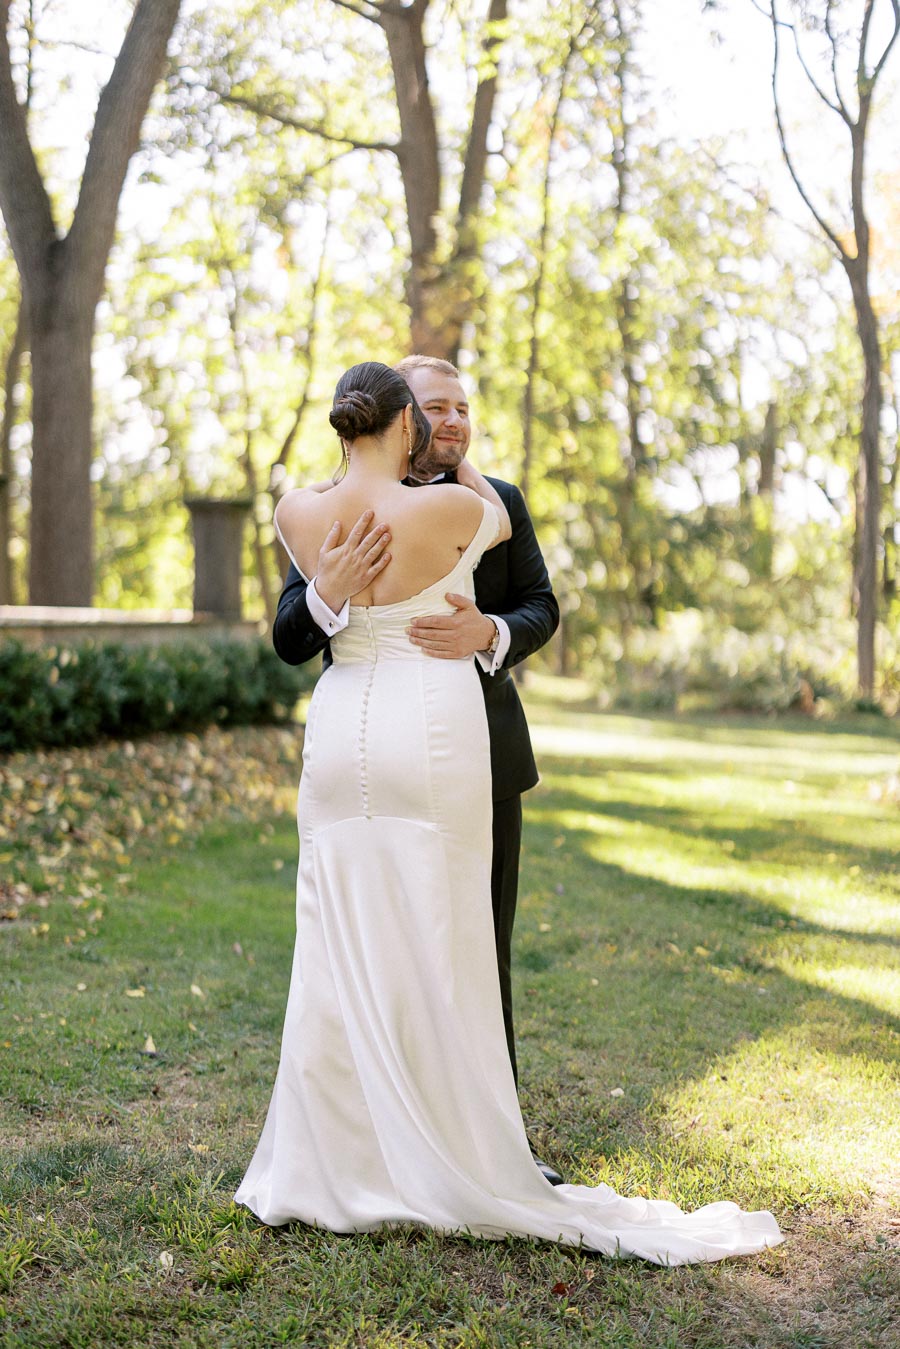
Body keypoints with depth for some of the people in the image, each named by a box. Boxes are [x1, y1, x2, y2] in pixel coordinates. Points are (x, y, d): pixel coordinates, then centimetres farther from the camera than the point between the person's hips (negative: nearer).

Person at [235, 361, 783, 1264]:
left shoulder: (297, 513, -2)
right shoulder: (449, 508, -11)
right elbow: (501, 521, 13)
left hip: (342, 731, 4)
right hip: (433, 740, -3)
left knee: (341, 953, 9)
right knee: (432, 954, 2)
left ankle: (324, 1165, 14)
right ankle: (454, 1170, 11)